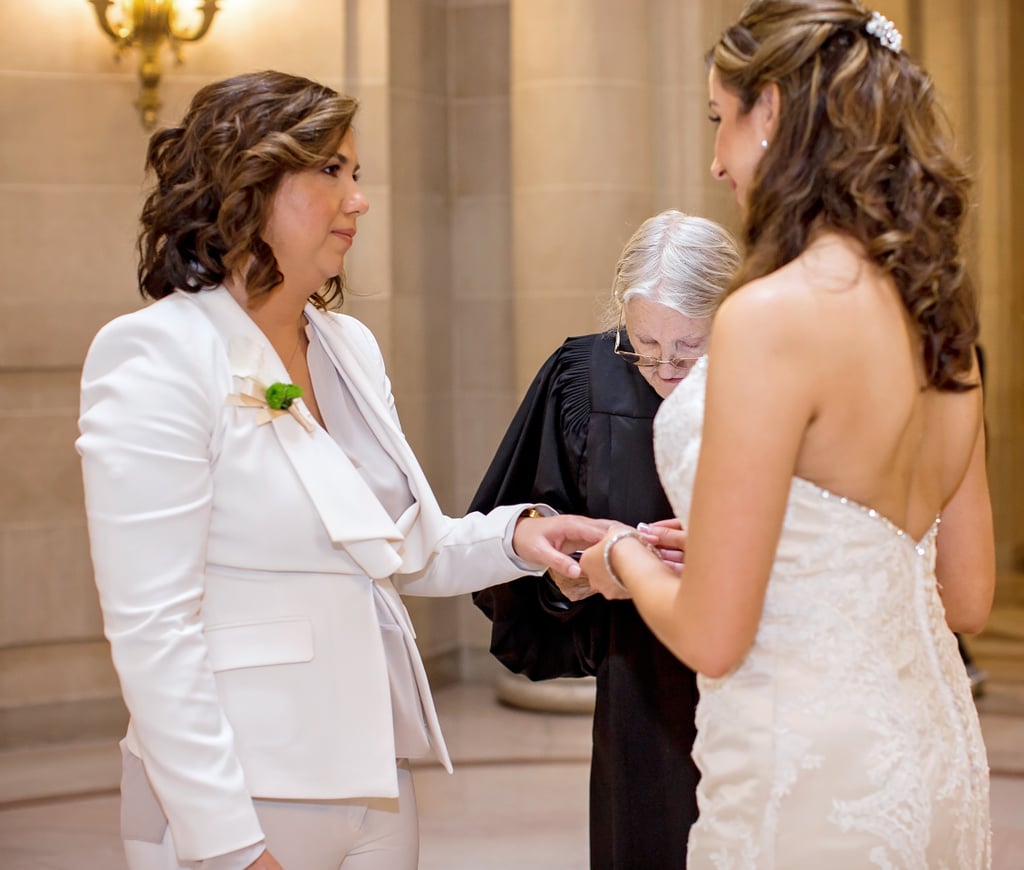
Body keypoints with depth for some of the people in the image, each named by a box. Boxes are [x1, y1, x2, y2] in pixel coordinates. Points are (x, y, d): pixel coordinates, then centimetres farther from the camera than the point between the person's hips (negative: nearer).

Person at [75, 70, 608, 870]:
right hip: (240, 799, -7)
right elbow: (152, 631, -17)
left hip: (376, 785, 7)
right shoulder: (159, 359, -13)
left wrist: (514, 534, -3)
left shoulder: (349, 347, 9)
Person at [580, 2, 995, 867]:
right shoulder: (936, 312, 2)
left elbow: (710, 636, -19)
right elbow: (967, 596, 11)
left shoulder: (774, 315, -21)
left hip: (816, 788, -8)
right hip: (937, 760, 8)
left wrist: (627, 561, 1)